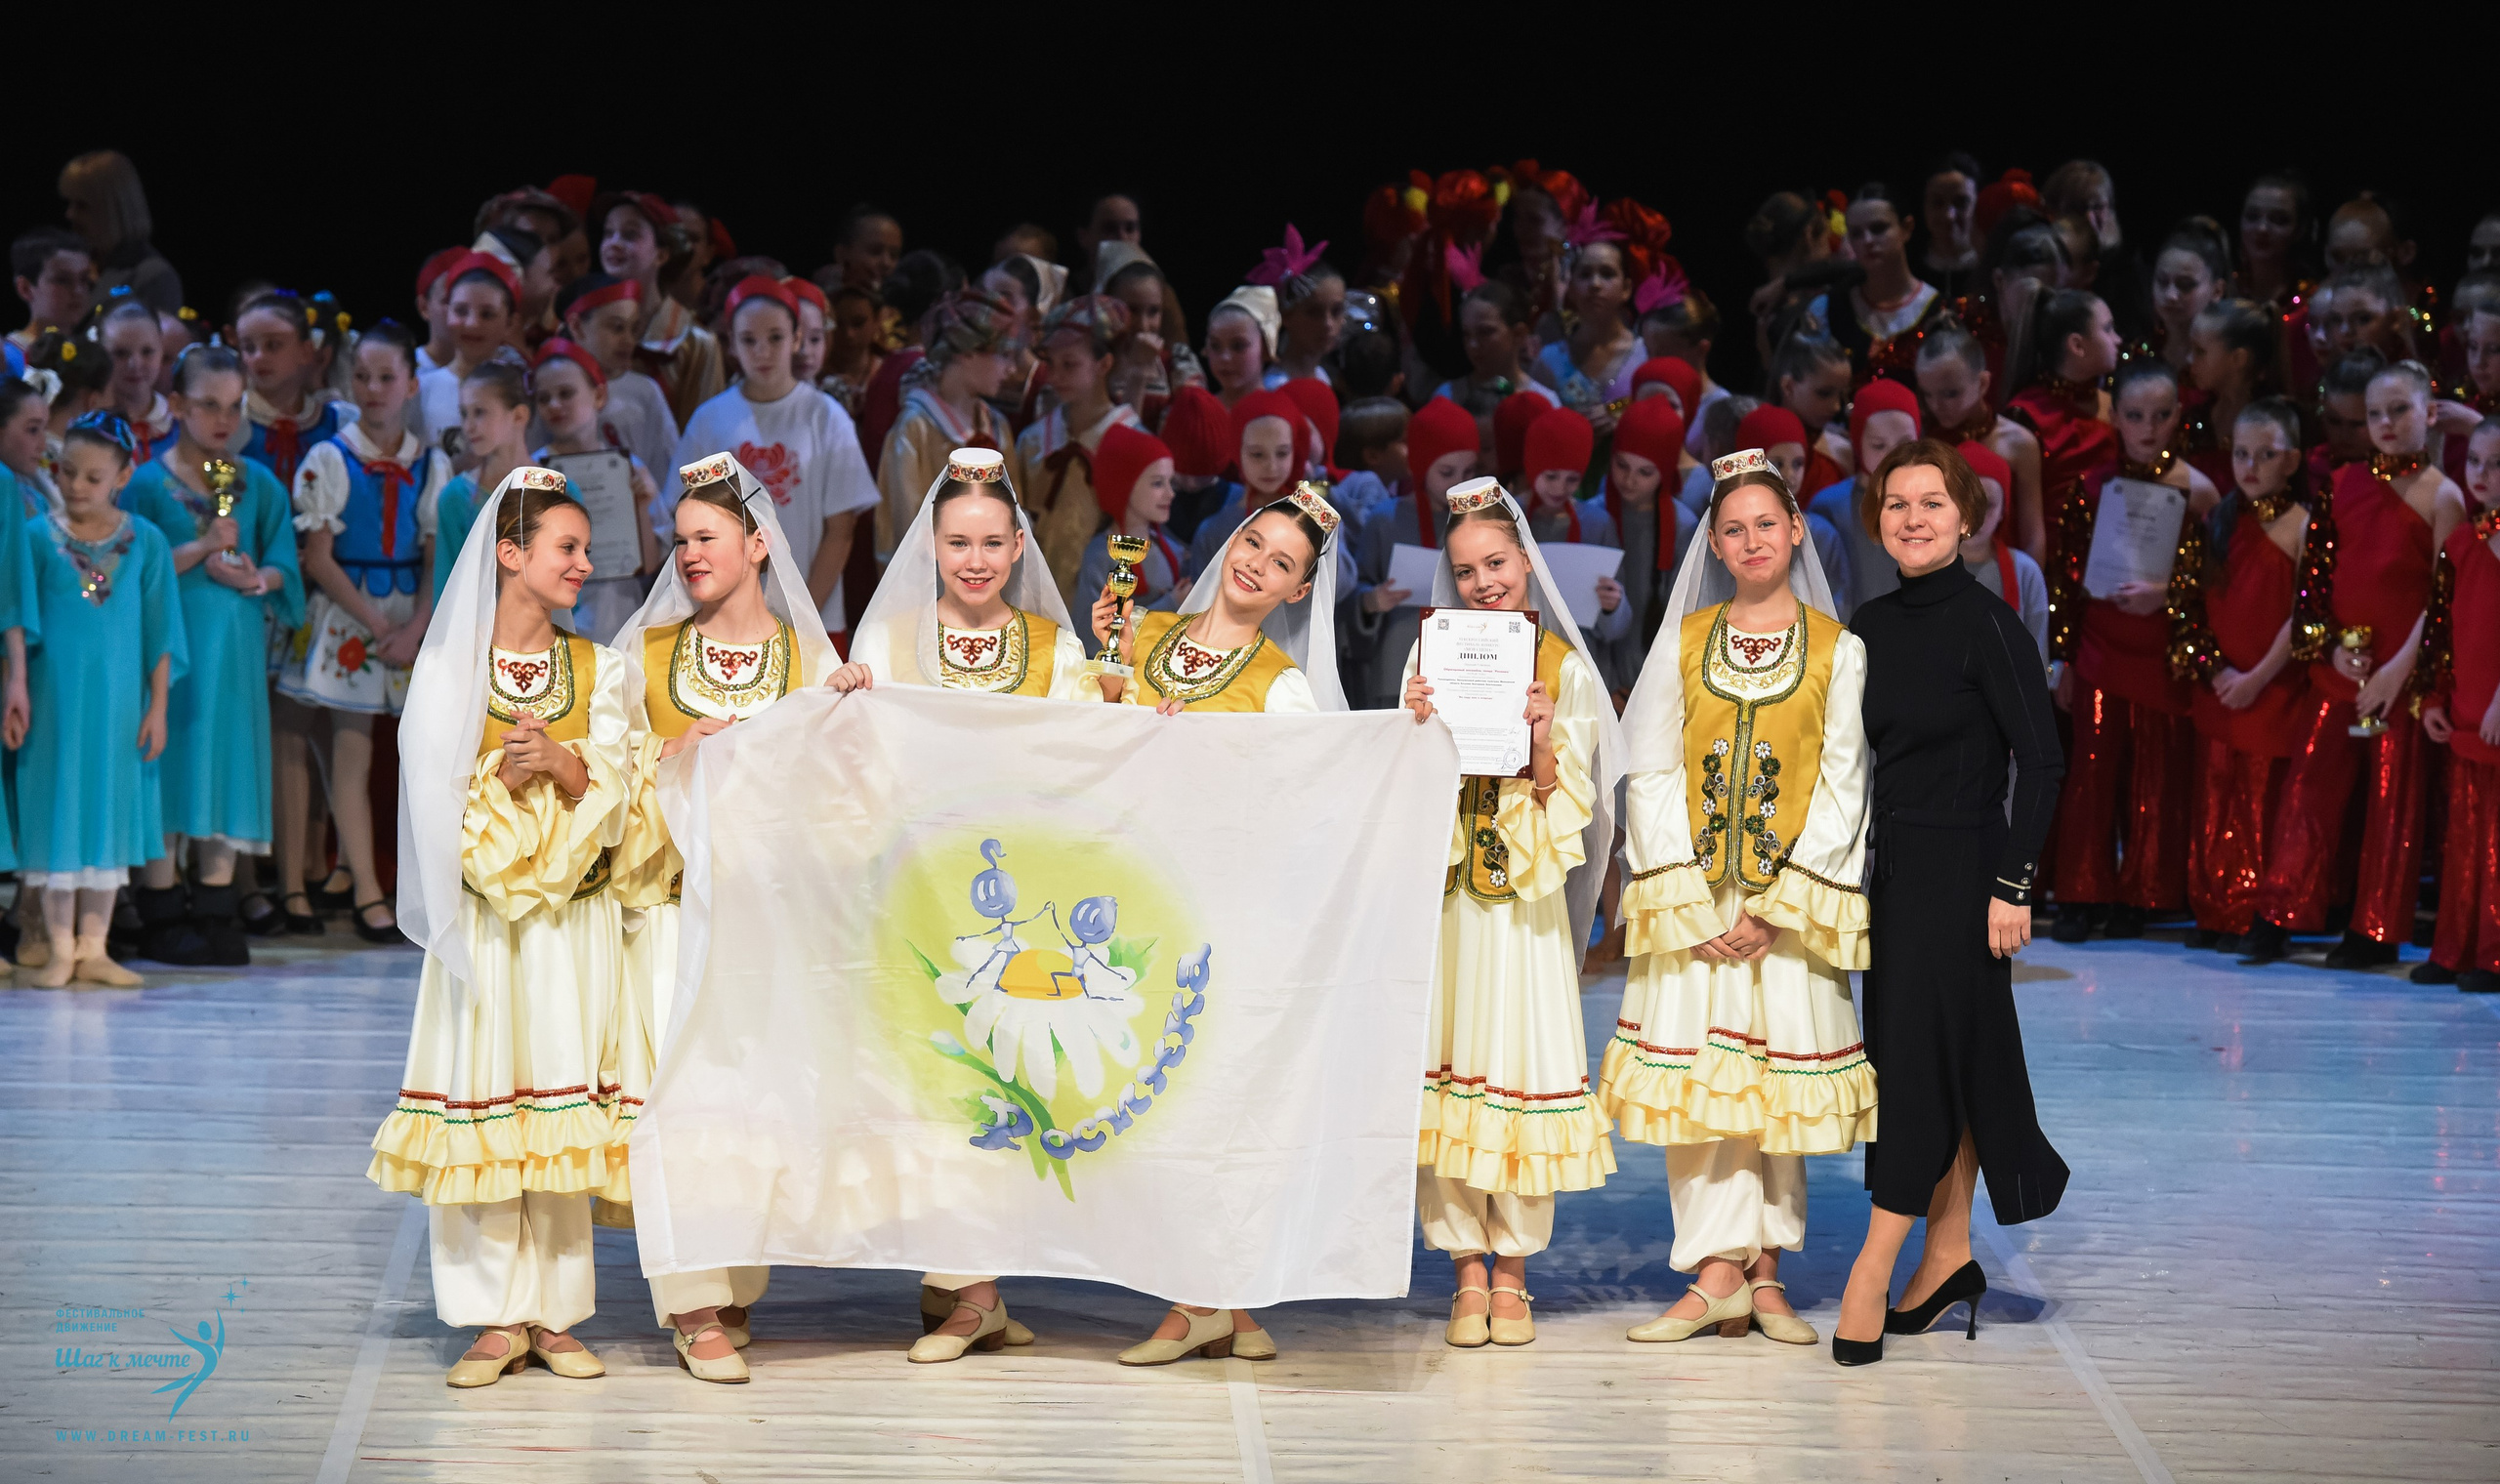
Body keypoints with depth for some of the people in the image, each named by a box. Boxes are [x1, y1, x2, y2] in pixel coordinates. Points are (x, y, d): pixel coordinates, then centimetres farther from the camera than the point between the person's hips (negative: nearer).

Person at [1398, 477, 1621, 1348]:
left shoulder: (1565, 669, 4)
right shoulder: (1433, 656, 7)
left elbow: (1569, 809, 0)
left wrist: (1543, 742, -16)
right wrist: (1417, 726, -12)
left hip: (1525, 899, -1)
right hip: (1441, 892, 1)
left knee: (1523, 1057, -3)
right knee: (1445, 1064, -2)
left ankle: (1512, 1273, 8)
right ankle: (1466, 1273, 7)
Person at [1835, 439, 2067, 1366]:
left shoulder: (1987, 624, -10)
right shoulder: (1870, 627, 9)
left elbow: (2041, 759, -12)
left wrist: (2013, 884, -16)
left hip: (1957, 870, -6)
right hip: (1886, 870, 6)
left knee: (1918, 1057, -7)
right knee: (1950, 1062, 11)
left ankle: (1869, 1278, -7)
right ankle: (1948, 1256, 18)